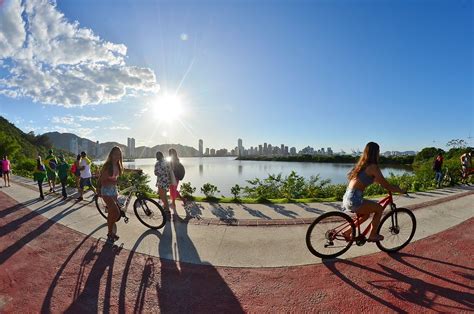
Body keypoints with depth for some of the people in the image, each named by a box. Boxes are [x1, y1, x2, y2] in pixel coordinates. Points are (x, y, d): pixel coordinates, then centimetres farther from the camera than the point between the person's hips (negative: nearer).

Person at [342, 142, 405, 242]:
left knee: (366, 214, 29)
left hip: (347, 197, 9)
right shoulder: (373, 167, -10)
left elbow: (376, 180, 31)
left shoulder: (361, 165, 16)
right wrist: (400, 190, 11)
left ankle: (348, 232, 29)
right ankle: (372, 235, 22)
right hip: (354, 200, -9)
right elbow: (386, 186, -6)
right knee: (379, 209, 11)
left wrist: (393, 187, 34)